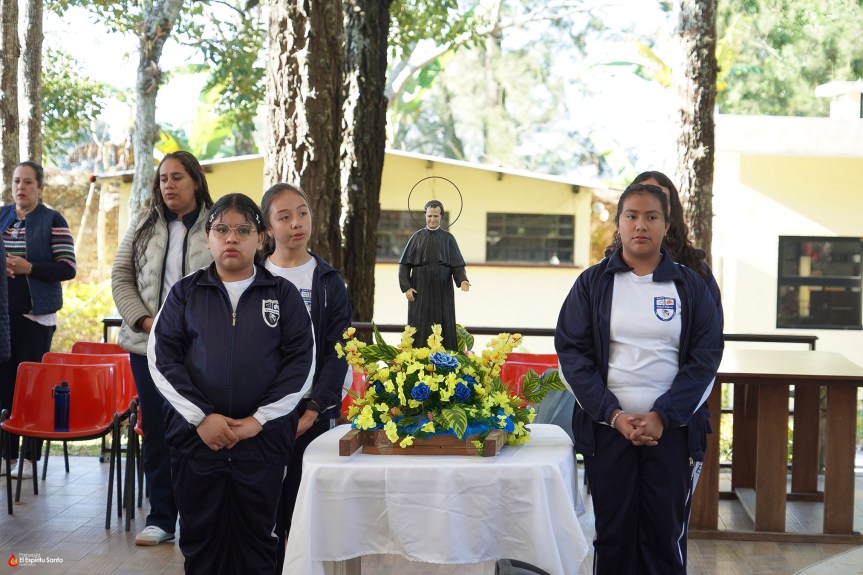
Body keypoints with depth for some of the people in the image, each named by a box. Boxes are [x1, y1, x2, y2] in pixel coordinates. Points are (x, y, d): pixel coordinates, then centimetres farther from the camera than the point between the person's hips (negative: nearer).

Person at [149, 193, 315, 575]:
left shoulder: (284, 295, 5)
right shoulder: (185, 292, 7)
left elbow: (301, 362, 0)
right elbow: (162, 357, 0)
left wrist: (260, 419, -10)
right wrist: (201, 417, -11)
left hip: (263, 437, -1)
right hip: (195, 434, 1)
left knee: (257, 537, 6)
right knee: (200, 535, 9)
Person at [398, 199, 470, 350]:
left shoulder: (448, 239, 6)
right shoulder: (417, 237, 6)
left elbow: (457, 265, 0)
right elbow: (404, 264, 4)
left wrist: (462, 280, -19)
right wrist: (406, 287, -7)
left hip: (442, 294, 0)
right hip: (420, 293, 0)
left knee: (443, 331, 0)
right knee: (419, 331, -2)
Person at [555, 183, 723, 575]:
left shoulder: (690, 286, 6)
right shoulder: (592, 283, 5)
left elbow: (706, 356, 1)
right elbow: (571, 353, -1)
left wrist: (663, 416, -11)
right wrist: (613, 414, -11)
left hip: (673, 429, 0)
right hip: (607, 427, 0)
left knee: (666, 535, 1)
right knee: (613, 533, 4)